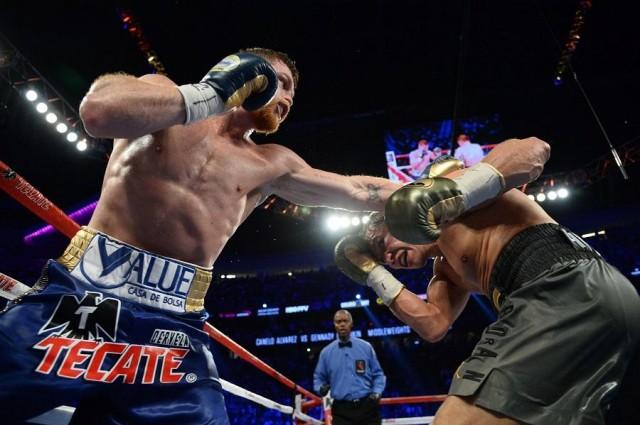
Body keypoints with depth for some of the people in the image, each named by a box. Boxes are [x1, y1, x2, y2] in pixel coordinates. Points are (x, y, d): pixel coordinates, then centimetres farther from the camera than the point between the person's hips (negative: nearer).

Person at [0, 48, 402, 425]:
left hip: (174, 325, 3)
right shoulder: (163, 94, 6)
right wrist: (211, 94, -12)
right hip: (84, 290, -2)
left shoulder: (270, 166, 13)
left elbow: (360, 191, 17)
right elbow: (99, 110, -17)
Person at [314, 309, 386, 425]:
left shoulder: (366, 347, 4)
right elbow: (319, 377, 13)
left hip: (367, 407, 1)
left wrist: (377, 392, -6)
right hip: (342, 410, 0)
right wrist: (321, 388, -8)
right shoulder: (326, 352, 4)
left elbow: (378, 374, 10)